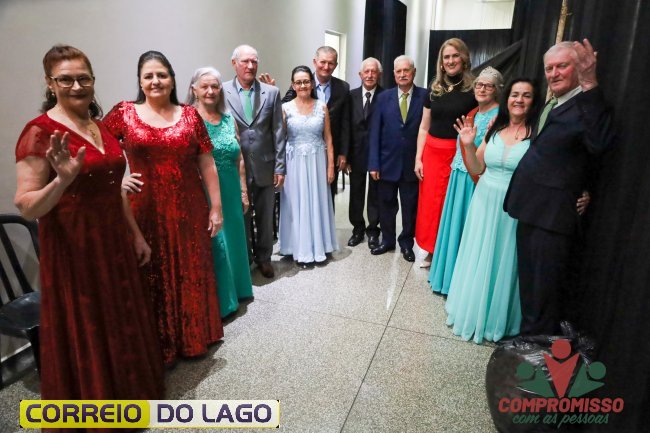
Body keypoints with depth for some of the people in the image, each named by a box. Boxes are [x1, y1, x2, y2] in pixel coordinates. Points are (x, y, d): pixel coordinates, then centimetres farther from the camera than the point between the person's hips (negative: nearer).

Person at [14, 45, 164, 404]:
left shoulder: (99, 126, 8)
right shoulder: (40, 132, -14)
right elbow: (26, 207, -17)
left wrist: (136, 235, 15)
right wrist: (63, 180, -34)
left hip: (113, 245, 7)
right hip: (74, 252, -7)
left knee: (123, 326, 19)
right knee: (86, 335, 9)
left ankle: (127, 395, 42)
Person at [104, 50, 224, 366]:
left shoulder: (190, 115, 4)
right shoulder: (123, 113, 2)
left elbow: (207, 165, 3)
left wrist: (216, 207, 1)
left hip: (189, 210, 1)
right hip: (146, 212, -1)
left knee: (191, 275, 12)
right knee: (153, 279, 10)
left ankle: (194, 337, 32)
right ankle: (158, 347, 27)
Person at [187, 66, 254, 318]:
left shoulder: (229, 119, 9)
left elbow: (239, 159, 10)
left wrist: (243, 191, 8)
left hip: (230, 192, 6)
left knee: (231, 240, 17)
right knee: (211, 244, 2)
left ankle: (233, 292, 37)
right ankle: (217, 301, 19)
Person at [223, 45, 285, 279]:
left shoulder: (272, 92, 2)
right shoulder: (222, 92, -2)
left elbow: (278, 132, 1)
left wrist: (280, 167, -2)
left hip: (265, 167, 2)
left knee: (265, 218, 13)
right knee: (240, 218, 11)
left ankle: (264, 258, 32)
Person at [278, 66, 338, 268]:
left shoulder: (322, 107, 2)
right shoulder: (286, 108, -2)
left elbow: (328, 138, 4)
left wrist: (331, 166, 0)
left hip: (317, 162, 1)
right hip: (294, 163, -1)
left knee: (317, 202, 8)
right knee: (297, 204, 5)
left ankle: (319, 246, 24)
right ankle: (301, 250, 16)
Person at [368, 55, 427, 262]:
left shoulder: (426, 96, -3)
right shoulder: (383, 97, 3)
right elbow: (374, 133, -1)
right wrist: (373, 163, -7)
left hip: (413, 163, -1)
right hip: (388, 162, 2)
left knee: (410, 207, 11)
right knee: (386, 205, 13)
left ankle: (406, 242, 29)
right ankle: (387, 240, 31)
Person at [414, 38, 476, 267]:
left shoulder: (473, 89, -3)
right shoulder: (434, 89, 8)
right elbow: (424, 127, 9)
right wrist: (418, 158, 3)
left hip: (459, 154, -3)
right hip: (432, 152, 4)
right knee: (429, 202, 7)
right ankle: (431, 251, 23)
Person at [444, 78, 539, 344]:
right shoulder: (495, 129, 4)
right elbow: (477, 169, 6)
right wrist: (468, 145, -8)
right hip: (485, 202, 4)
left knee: (503, 262, 9)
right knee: (477, 259, 14)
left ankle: (495, 318, 30)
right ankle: (472, 310, 35)